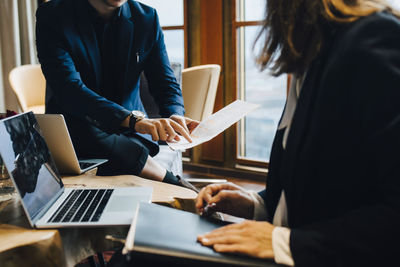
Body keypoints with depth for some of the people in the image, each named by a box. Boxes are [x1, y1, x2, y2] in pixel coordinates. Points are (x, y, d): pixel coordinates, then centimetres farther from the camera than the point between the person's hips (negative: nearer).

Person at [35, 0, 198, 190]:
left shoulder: (147, 18, 3)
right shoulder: (52, 16, -9)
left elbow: (165, 83, 4)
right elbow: (68, 89, -23)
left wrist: (175, 117, -21)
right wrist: (133, 119, -38)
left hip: (130, 133, 2)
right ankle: (172, 183, -23)